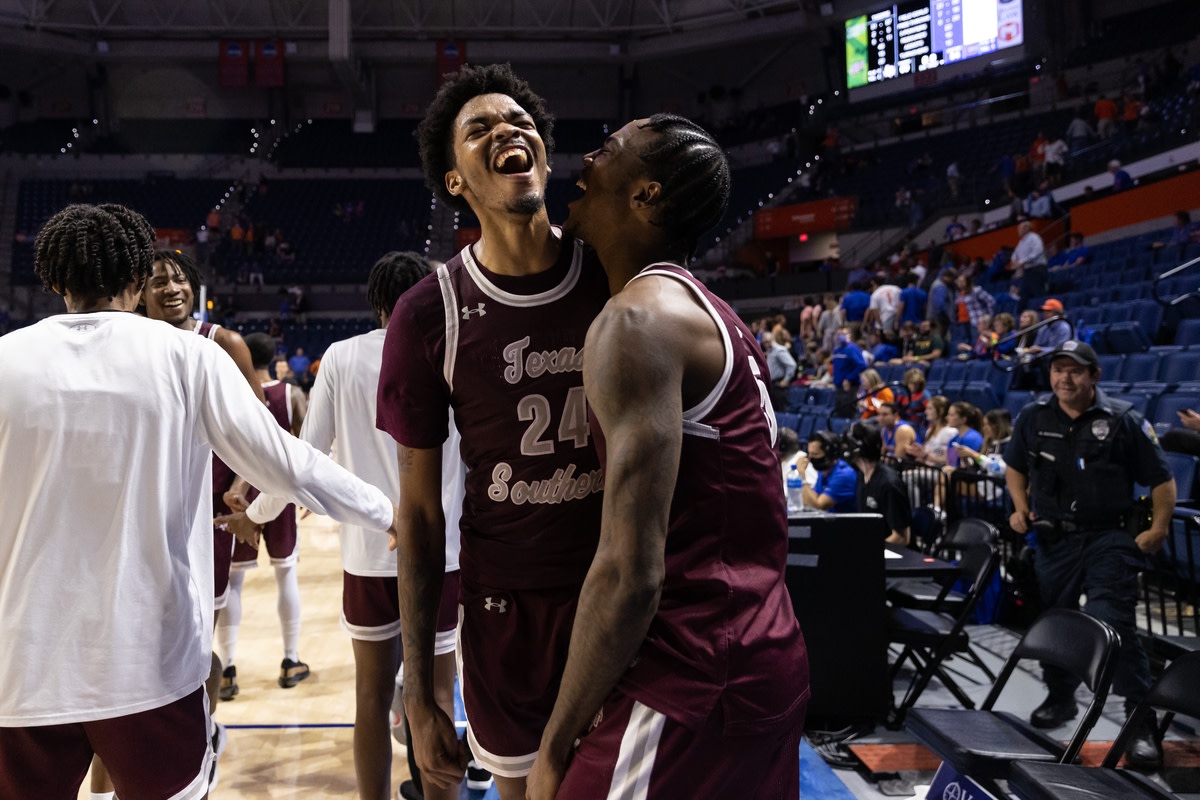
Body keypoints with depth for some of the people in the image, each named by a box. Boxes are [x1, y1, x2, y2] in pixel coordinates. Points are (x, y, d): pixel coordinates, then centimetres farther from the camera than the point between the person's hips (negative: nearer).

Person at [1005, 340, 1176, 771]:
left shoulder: (1123, 420, -7)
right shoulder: (1033, 417, 2)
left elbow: (1162, 479, -2)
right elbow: (1015, 467, 17)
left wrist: (1158, 529, -10)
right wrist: (1021, 508, 4)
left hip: (1109, 538, -4)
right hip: (1053, 538, 4)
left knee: (1114, 626, -13)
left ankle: (1142, 721, -2)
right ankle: (1060, 697, 37)